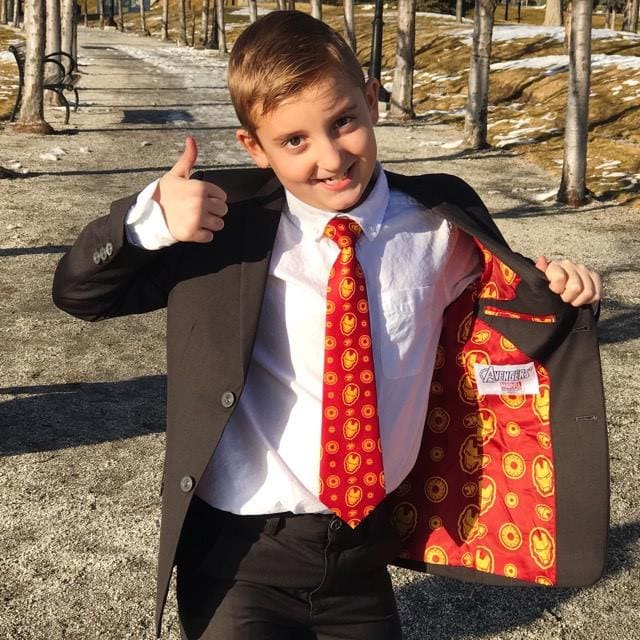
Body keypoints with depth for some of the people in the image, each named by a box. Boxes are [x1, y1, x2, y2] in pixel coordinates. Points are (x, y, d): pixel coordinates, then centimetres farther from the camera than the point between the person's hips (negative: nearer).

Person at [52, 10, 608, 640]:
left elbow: (497, 300, 16)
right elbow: (78, 290, -3)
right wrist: (149, 217, -21)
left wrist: (553, 288, -5)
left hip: (365, 553, 3)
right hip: (241, 557, -2)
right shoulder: (227, 225, -10)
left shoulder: (440, 227, -4)